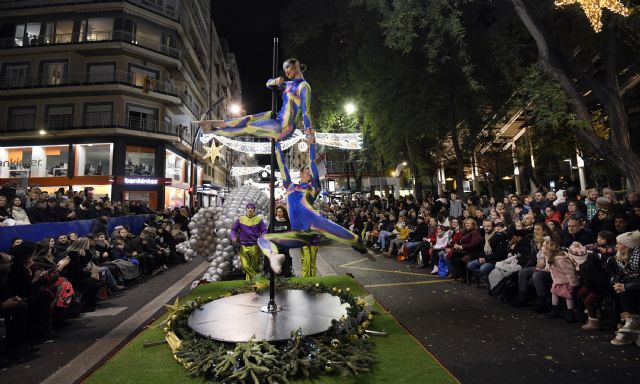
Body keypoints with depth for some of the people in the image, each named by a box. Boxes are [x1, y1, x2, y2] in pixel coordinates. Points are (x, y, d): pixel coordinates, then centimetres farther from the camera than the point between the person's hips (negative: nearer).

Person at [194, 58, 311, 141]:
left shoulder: (303, 86, -14)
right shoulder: (290, 84, 13)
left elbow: (306, 111, -21)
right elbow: (269, 84, 20)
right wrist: (275, 82, -6)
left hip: (283, 128, -8)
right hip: (278, 118, 8)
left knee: (249, 128, 0)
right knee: (248, 119, 3)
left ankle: (213, 131, 13)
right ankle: (211, 123, 11)